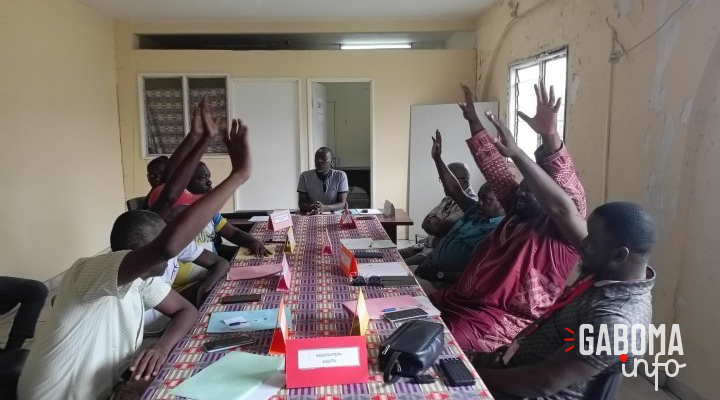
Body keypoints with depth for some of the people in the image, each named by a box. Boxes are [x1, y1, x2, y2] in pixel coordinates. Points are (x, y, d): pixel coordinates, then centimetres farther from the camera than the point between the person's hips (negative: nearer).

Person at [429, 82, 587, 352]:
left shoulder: (564, 231, -7)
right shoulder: (518, 212, 14)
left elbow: (565, 204, -29)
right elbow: (493, 166, 19)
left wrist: (550, 137, -43)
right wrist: (473, 120, 20)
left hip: (501, 320, -8)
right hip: (461, 301, 8)